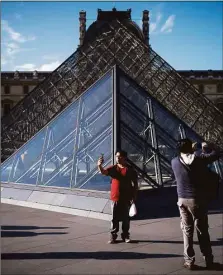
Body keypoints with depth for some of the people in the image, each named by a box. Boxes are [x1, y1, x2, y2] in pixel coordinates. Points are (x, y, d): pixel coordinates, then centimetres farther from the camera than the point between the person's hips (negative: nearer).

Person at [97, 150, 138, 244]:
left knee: (126, 218, 9)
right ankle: (113, 236, 14)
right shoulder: (113, 168, 2)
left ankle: (125, 236, 21)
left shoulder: (130, 170, -1)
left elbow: (135, 184, 2)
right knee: (114, 218, 6)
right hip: (115, 198, 1)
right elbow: (104, 172, -16)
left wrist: (134, 196, -3)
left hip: (126, 198, 0)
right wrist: (99, 165, -37)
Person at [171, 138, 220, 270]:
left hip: (182, 200, 2)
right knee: (203, 231, 9)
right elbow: (216, 154, 6)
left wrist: (191, 150, 28)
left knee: (187, 231, 9)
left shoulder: (175, 162, -3)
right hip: (197, 200, -1)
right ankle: (209, 261, 18)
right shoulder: (199, 159, -9)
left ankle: (189, 261, 9)